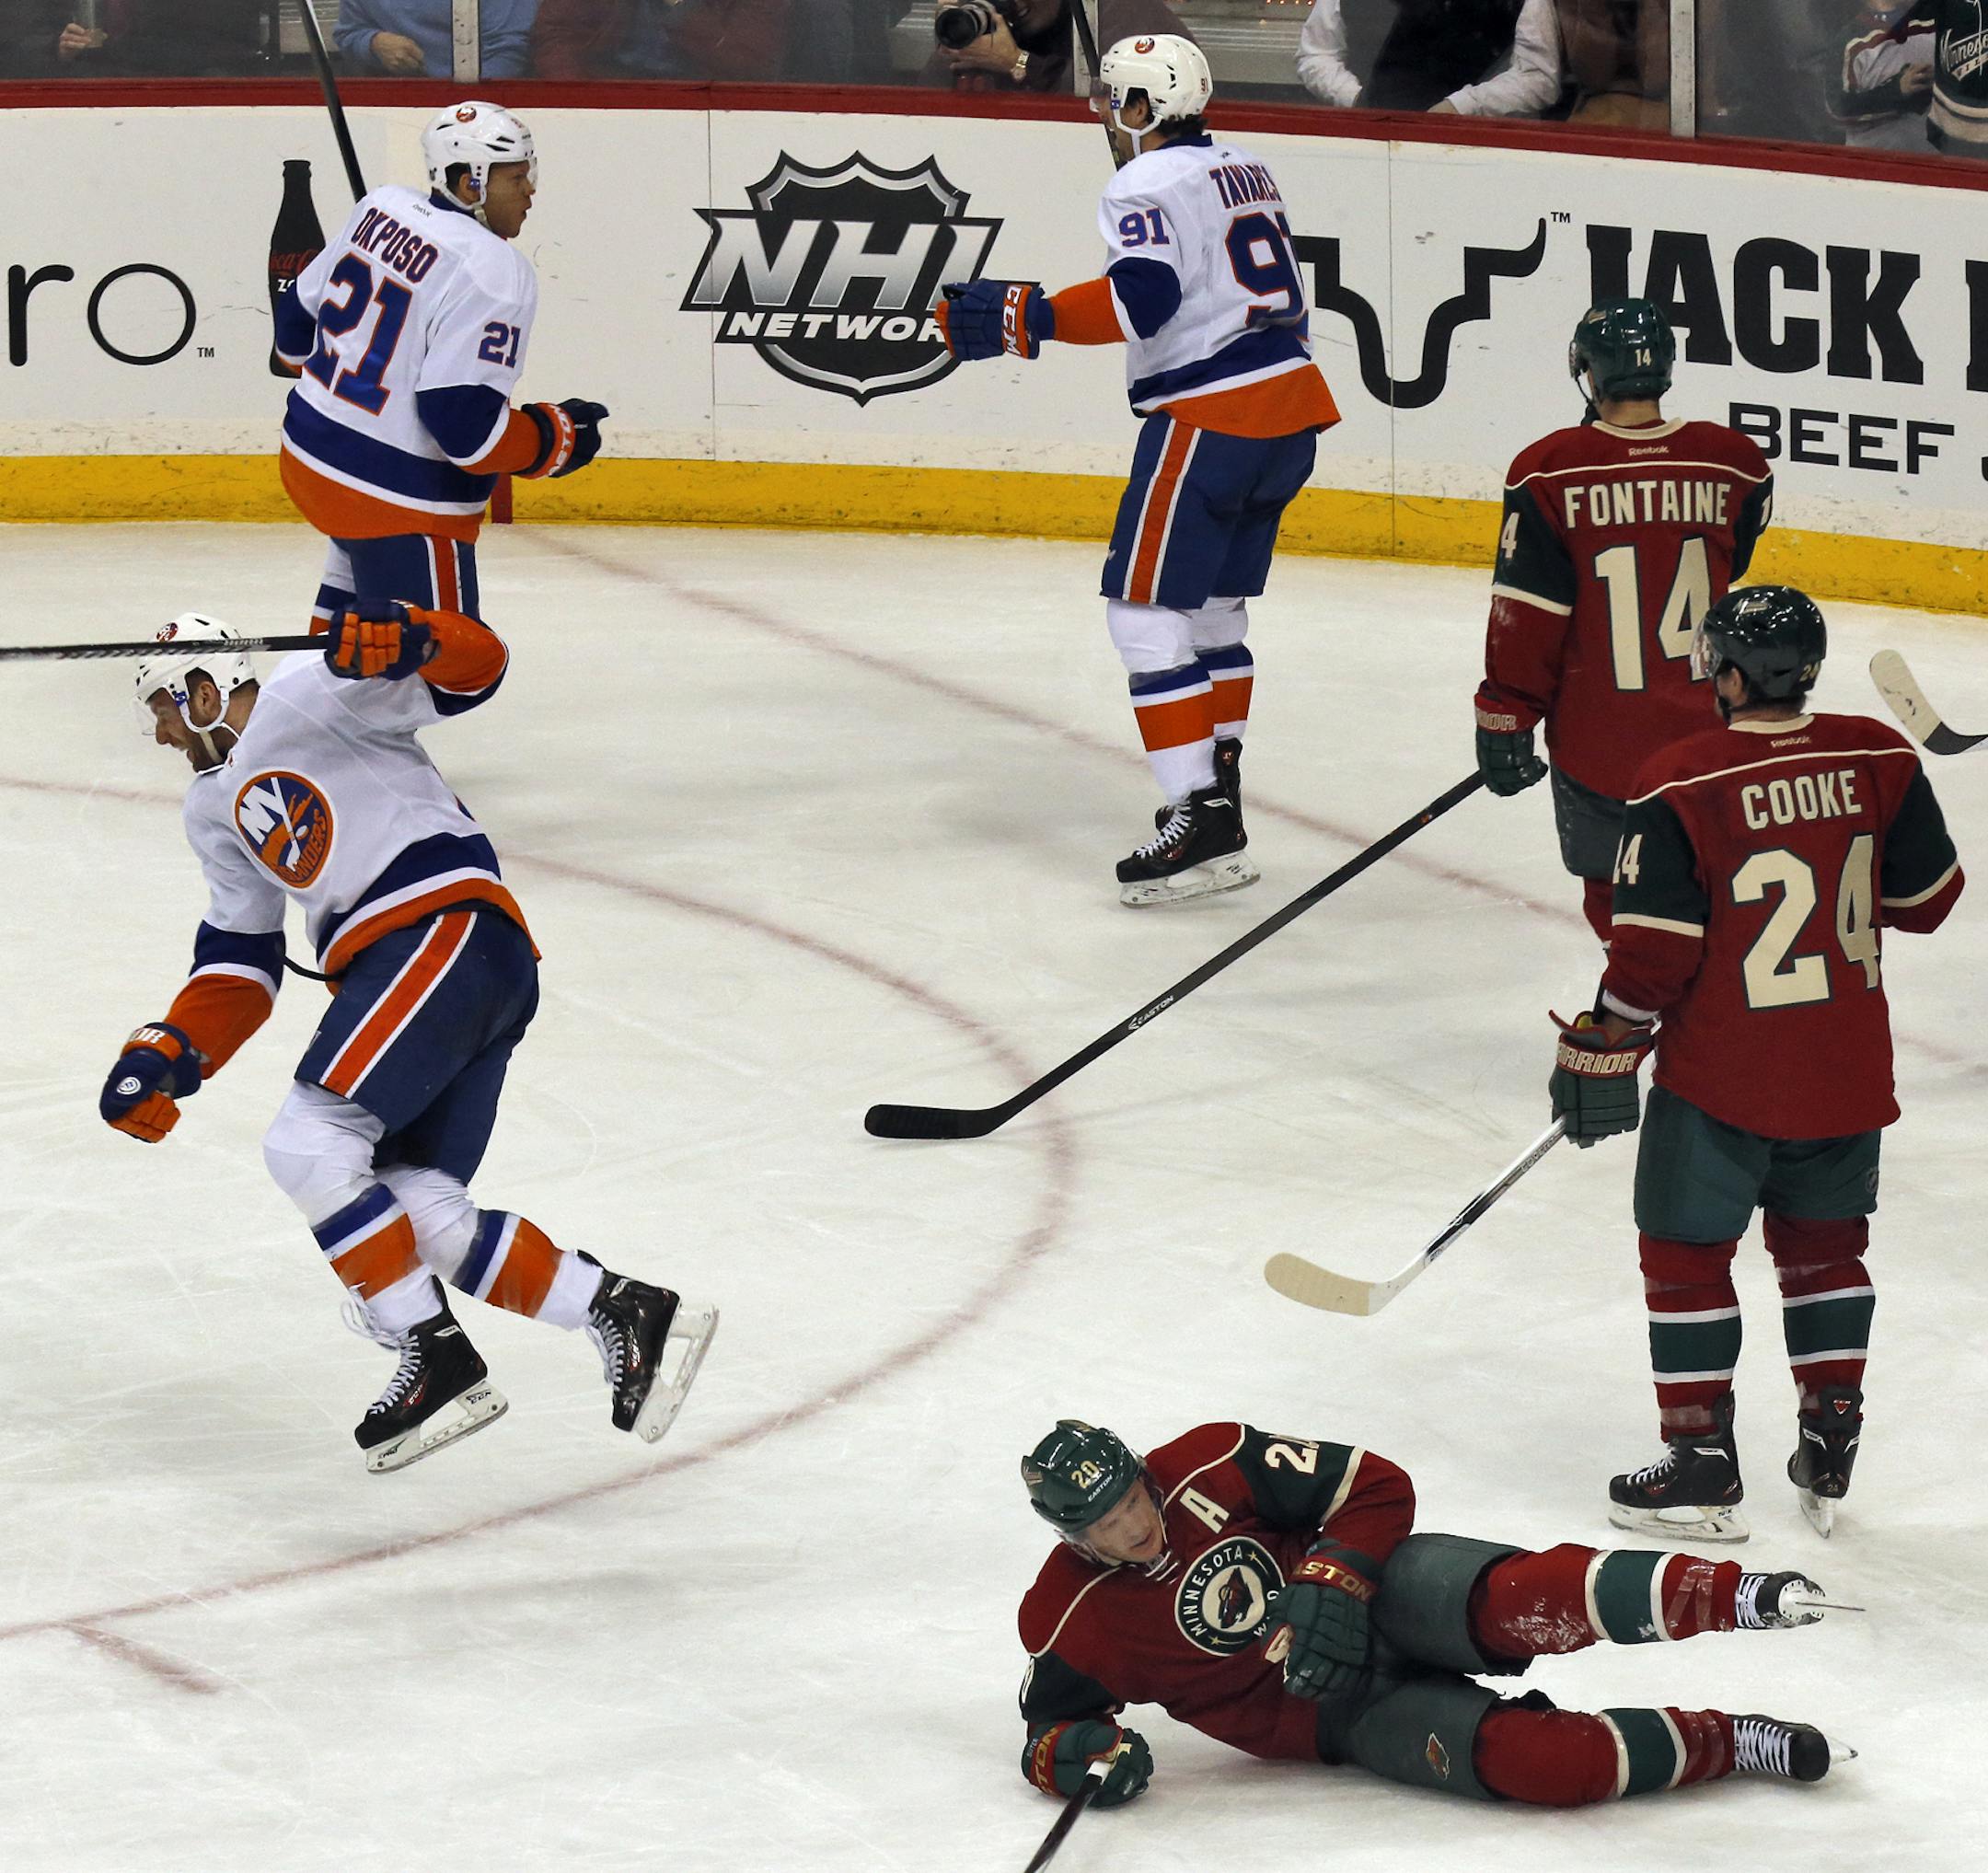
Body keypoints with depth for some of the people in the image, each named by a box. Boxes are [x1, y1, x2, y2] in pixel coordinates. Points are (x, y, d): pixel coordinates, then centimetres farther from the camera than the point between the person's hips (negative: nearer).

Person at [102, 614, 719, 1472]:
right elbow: (238, 959, 28)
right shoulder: (215, 812, 27)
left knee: (309, 1144, -19)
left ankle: (438, 1363, -18)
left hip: (448, 931, -9)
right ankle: (628, 1316, 2)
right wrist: (166, 1055, 15)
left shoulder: (308, 693, 0)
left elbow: (476, 665, -9)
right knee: (420, 1215, -2)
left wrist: (407, 637, -31)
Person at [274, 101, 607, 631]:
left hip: (310, 454, 9)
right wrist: (558, 437, -8)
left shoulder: (380, 210, 3)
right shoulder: (494, 274, -21)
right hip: (399, 500, -9)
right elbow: (466, 424, -24)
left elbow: (298, 319, 14)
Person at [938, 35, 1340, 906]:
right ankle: (1218, 799, 22)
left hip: (1209, 424, -9)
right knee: (1213, 608, 19)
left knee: (1148, 611, -7)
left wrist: (1023, 317, -27)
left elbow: (1140, 299, -27)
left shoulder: (1146, 187, -12)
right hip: (1289, 407, 9)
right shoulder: (1245, 173, 17)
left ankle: (1199, 825, -14)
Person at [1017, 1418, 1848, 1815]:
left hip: (1385, 1596, 0)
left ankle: (1738, 1595, -39)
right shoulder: (1071, 1622, -8)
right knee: (1545, 1760, -27)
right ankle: (1735, 1744, -18)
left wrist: (1331, 1582, -19)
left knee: (1515, 1603, -36)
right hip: (1346, 1717, 0)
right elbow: (1050, 1720, 5)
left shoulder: (1210, 1467, -10)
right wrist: (1073, 1753, -18)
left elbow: (1373, 1487, -4)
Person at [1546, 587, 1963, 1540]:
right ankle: (1829, 1451, 22)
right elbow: (1926, 897, 7)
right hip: (1847, 1069, 5)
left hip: (1721, 1077, -5)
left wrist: (1599, 1055, -5)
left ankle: (1701, 1465, 9)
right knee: (1822, 1242, 21)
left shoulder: (1679, 786, -16)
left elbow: (1654, 950, -15)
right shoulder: (1877, 759, -3)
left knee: (1685, 1250, 9)